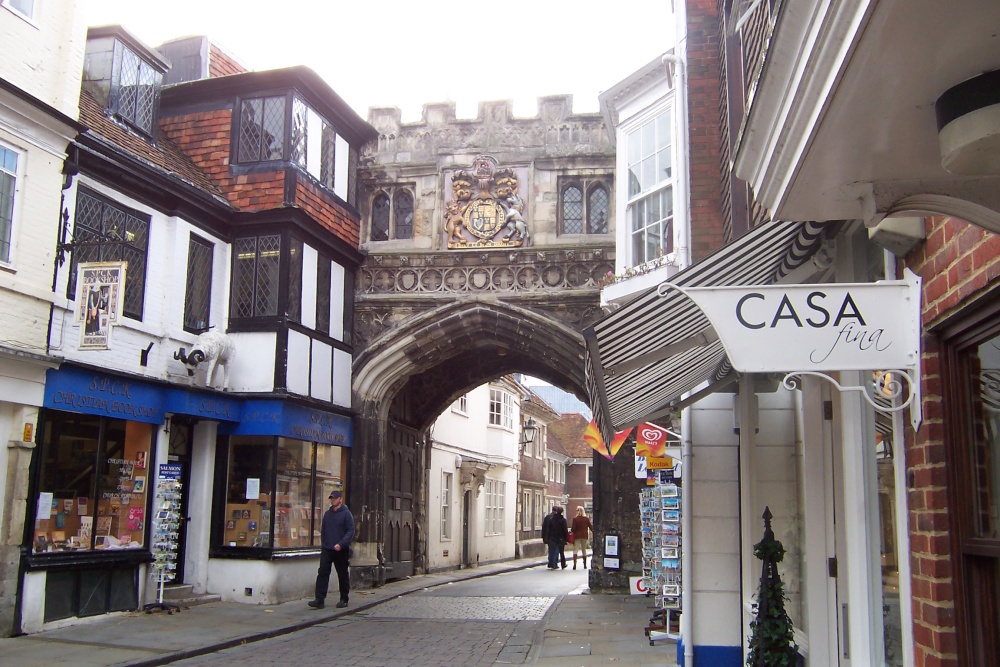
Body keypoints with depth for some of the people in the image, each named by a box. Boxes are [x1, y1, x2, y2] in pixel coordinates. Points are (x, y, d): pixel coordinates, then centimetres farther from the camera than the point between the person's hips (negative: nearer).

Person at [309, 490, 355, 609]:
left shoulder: (346, 514, -6)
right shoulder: (327, 514, 13)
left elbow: (350, 531, -11)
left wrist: (341, 544, -21)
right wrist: (323, 544, 12)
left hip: (341, 550, -4)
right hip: (327, 550, 5)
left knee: (343, 575, 6)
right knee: (322, 573, -6)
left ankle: (344, 599, 17)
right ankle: (320, 600, -8)